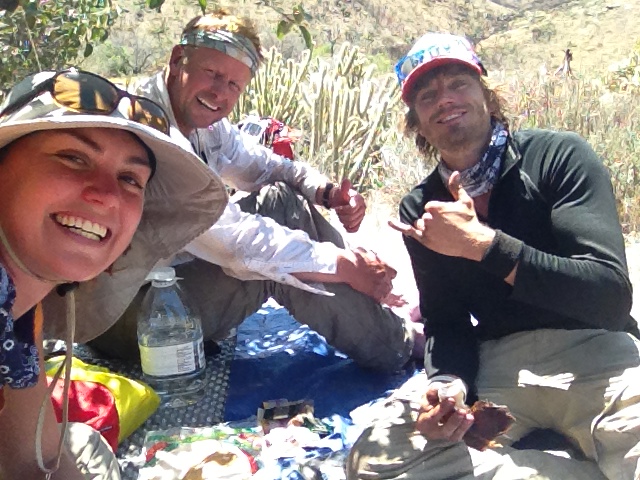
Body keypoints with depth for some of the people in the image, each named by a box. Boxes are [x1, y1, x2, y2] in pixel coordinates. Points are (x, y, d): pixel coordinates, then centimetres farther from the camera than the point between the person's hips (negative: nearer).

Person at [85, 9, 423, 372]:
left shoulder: (206, 125, 2)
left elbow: (266, 165, 12)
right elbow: (231, 239, -31)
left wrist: (328, 192, -11)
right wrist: (346, 265, -25)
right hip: (126, 316, -9)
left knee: (285, 200, -1)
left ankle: (388, 326, 5)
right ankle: (394, 346, -6)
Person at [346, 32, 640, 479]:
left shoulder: (559, 156, -5)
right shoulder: (420, 211, 8)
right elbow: (446, 322, 7)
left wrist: (482, 243, -22)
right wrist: (445, 385, -17)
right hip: (495, 365, 6)